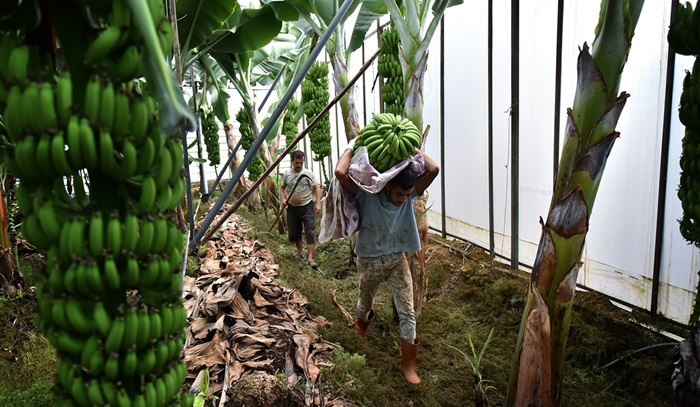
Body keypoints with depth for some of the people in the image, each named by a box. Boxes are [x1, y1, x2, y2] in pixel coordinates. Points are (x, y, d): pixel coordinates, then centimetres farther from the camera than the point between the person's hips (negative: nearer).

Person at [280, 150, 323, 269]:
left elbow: (317, 188, -5)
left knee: (310, 231, -11)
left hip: (307, 206, -3)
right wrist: (283, 199, 0)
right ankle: (300, 252, 34)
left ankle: (310, 258, -12)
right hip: (292, 207, 4)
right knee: (293, 232, 12)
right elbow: (282, 187, 18)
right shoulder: (286, 175, 4)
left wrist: (318, 203, -14)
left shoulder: (308, 174, -5)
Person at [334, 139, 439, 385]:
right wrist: (353, 147, -25)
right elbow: (340, 173, -38)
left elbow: (433, 169, -24)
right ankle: (362, 322, 63)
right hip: (369, 261, -2)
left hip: (398, 260, 2)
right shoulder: (367, 195, -23)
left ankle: (408, 365, 16)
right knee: (366, 302, 25)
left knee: (407, 313, 0)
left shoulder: (409, 195, -13)